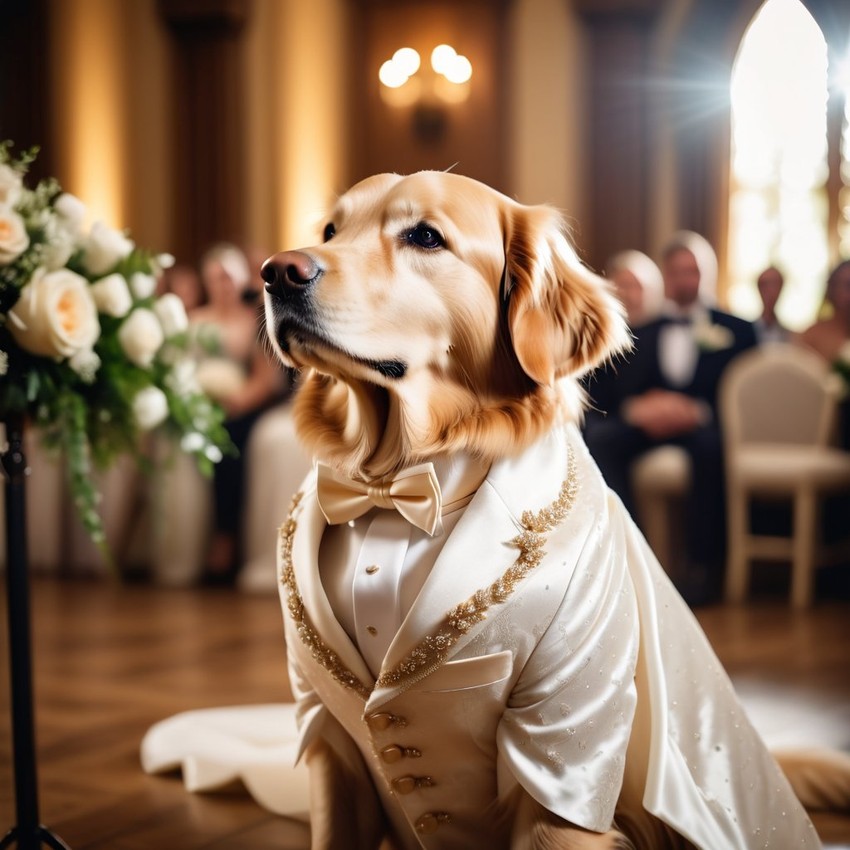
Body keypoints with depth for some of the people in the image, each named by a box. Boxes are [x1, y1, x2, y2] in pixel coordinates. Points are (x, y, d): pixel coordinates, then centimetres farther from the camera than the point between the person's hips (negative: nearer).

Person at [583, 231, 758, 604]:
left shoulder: (737, 331, 15)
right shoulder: (636, 329, 19)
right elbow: (601, 394, 9)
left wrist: (697, 412, -17)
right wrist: (634, 408, -13)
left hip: (701, 426, -2)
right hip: (640, 424, 2)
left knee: (711, 443, -37)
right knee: (599, 438, -31)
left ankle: (704, 566, -28)